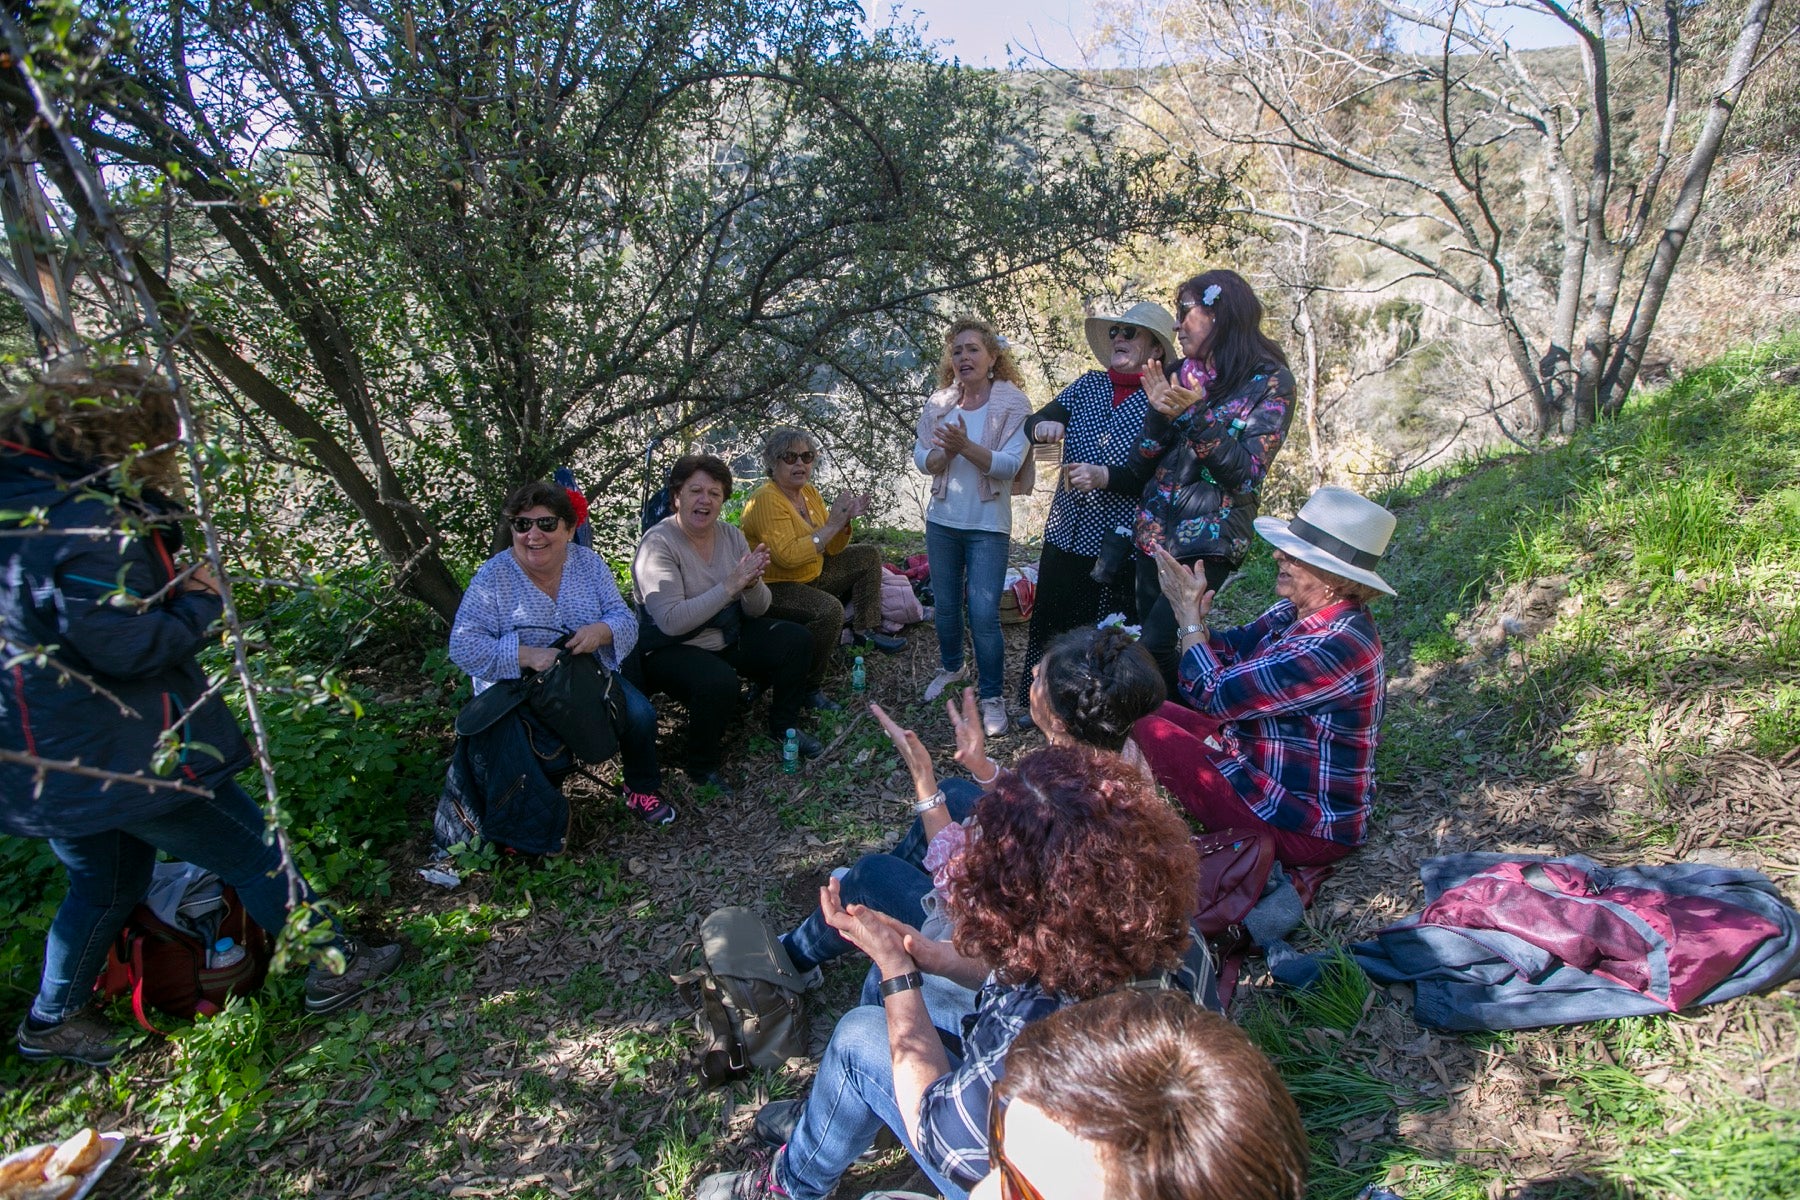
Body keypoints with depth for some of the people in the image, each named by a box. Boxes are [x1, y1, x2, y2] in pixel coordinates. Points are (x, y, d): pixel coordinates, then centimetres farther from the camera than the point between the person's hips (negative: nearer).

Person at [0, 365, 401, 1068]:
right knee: (250, 851, 5)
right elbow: (128, 644, -26)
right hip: (118, 753, -10)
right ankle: (334, 968, 18)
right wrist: (203, 604, -10)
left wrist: (174, 586, 1)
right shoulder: (86, 520, -24)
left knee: (106, 882, 26)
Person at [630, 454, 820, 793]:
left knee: (796, 639, -5)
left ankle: (784, 726, 18)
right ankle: (702, 767, -6)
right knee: (718, 681, -34)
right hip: (672, 649, -7)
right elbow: (671, 621, -30)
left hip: (729, 636, 7)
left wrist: (752, 584, -25)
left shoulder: (731, 535, 0)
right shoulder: (658, 544, -19)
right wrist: (729, 586, -34)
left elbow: (758, 609, -1)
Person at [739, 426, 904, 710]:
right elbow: (789, 556, -32)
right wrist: (831, 525, -28)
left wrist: (845, 520, -11)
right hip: (773, 587, -9)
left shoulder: (810, 492, 4)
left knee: (867, 555, 9)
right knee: (830, 610, -32)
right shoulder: (767, 500, -21)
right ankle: (807, 689, -17)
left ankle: (866, 630, 7)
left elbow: (831, 548, 8)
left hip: (811, 576, 9)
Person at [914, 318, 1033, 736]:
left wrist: (966, 446, -30)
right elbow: (921, 459, 0)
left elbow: (1010, 465, -17)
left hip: (988, 525, -4)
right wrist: (946, 452, -21)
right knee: (945, 606, 17)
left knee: (983, 613, -8)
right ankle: (951, 667, 42)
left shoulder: (1013, 403, -9)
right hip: (942, 519, 5)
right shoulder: (939, 403, 3)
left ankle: (993, 697, 7)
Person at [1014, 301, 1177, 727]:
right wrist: (1043, 425, -21)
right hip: (1065, 532, 5)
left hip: (1116, 544, -5)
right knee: (1049, 622, 14)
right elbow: (1034, 423, 2)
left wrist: (1105, 476, -28)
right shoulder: (1089, 384, 8)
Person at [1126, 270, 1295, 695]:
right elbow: (1144, 467, 6)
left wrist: (1198, 414, -22)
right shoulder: (1184, 373, 9)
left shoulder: (1270, 381, -5)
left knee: (1156, 647, -15)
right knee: (1150, 643, 7)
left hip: (1209, 537, -6)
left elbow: (1246, 474, -13)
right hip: (1154, 531, 6)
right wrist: (1159, 411, -12)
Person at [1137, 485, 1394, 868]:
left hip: (1305, 828, -9)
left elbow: (1214, 695, -26)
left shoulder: (1335, 647, -30)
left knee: (1143, 729, -14)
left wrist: (1190, 614, -13)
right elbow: (1230, 650, 5)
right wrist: (1192, 614, -16)